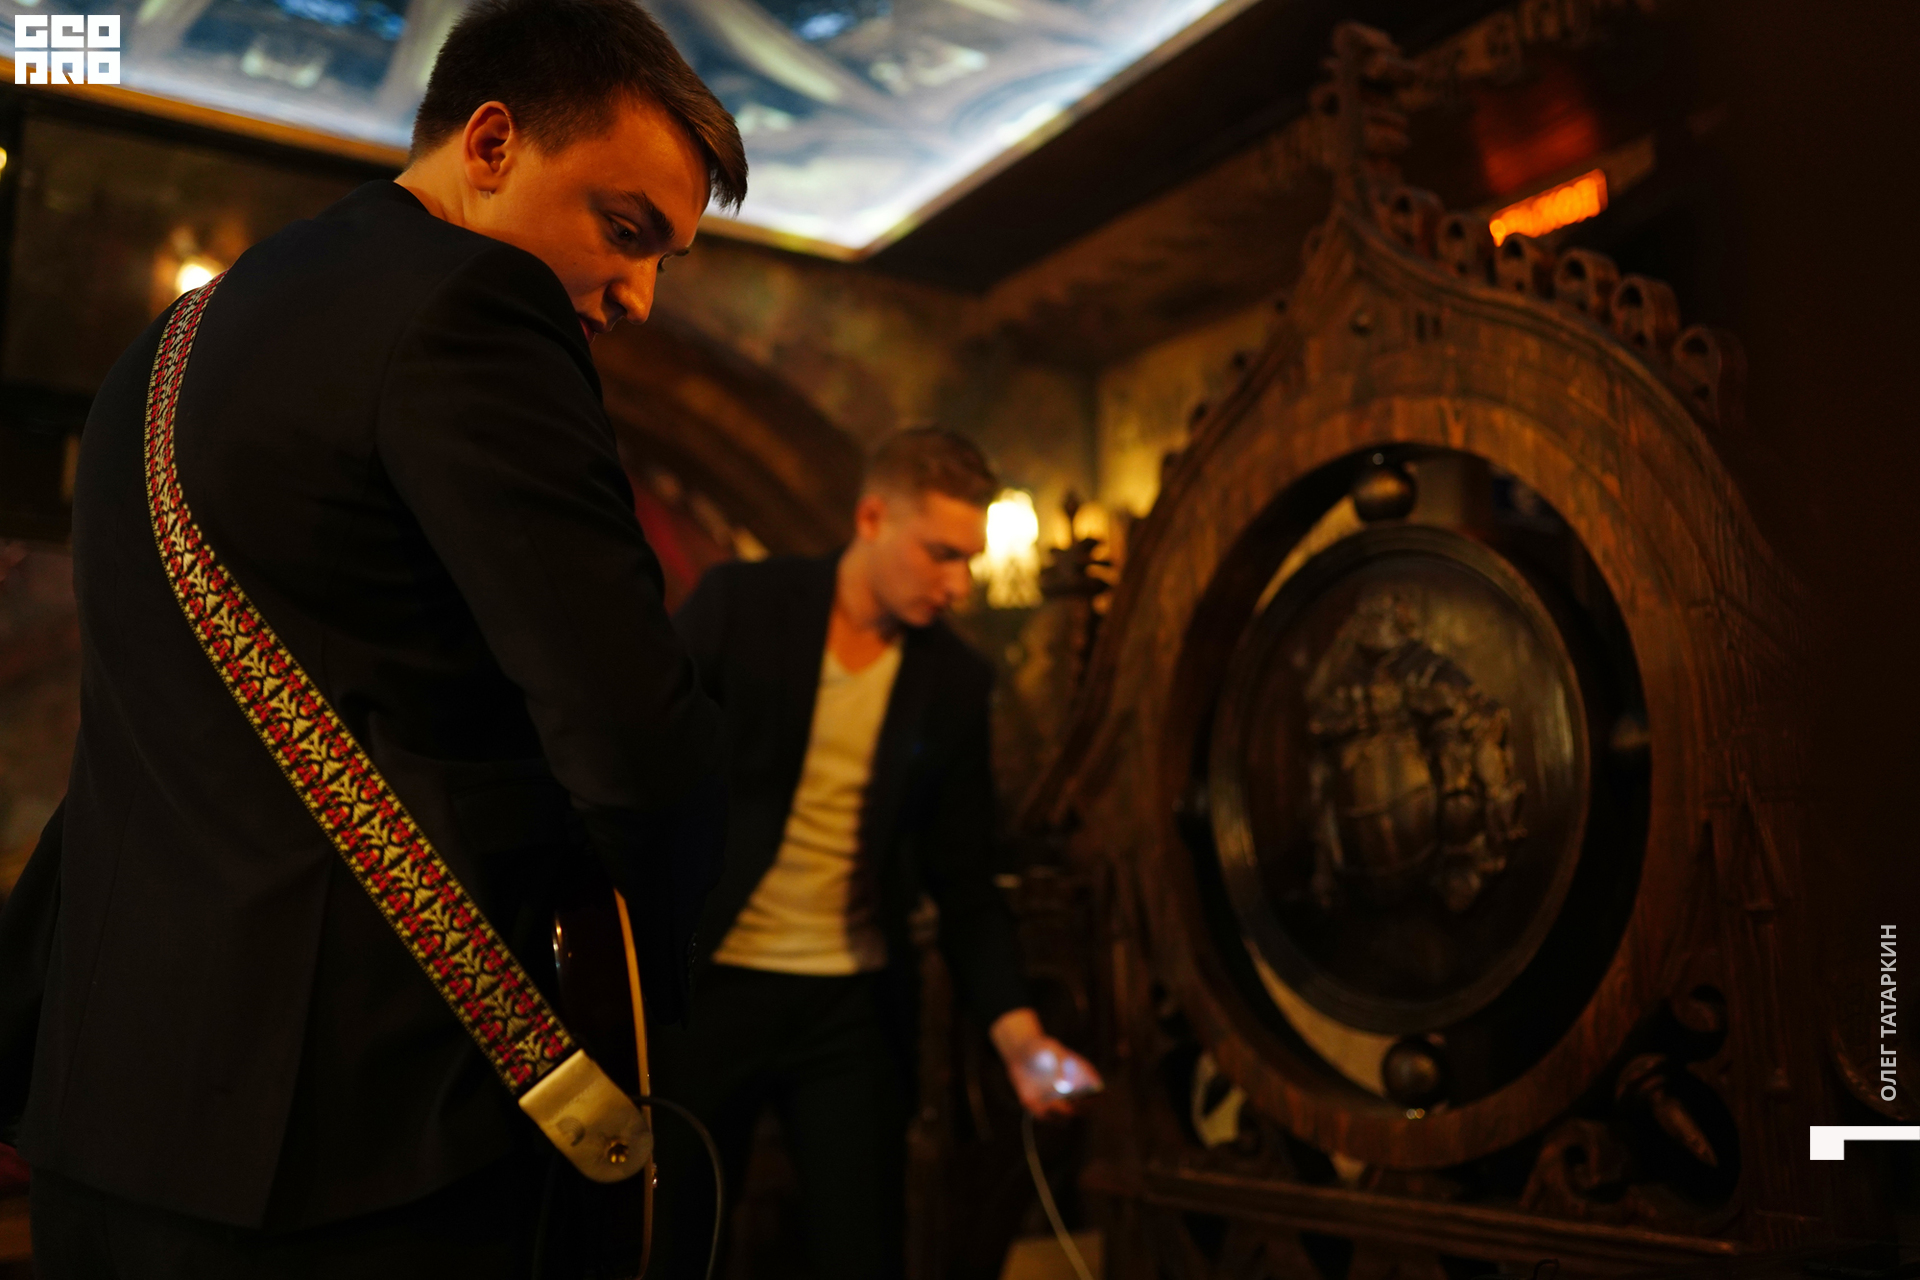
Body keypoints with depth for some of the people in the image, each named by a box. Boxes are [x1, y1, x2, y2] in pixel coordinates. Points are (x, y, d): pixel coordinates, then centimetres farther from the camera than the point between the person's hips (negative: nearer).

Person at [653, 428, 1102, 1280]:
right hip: (704, 988, -1)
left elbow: (960, 876, 3)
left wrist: (1016, 1030, -9)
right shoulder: (738, 604, -7)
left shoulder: (956, 681, 0)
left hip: (854, 1010, 2)